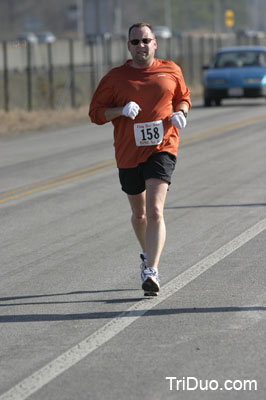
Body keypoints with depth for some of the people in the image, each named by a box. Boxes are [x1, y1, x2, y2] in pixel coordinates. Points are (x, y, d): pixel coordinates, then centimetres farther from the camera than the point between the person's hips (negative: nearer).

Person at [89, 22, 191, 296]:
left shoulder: (171, 71, 5)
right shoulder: (115, 77, 1)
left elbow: (183, 97, 22)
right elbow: (96, 112, 2)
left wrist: (180, 112, -1)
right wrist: (121, 110, -16)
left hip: (162, 149, -2)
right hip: (128, 153, 2)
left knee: (154, 211, -19)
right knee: (139, 213, 17)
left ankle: (151, 272, -25)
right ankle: (147, 255, 45)